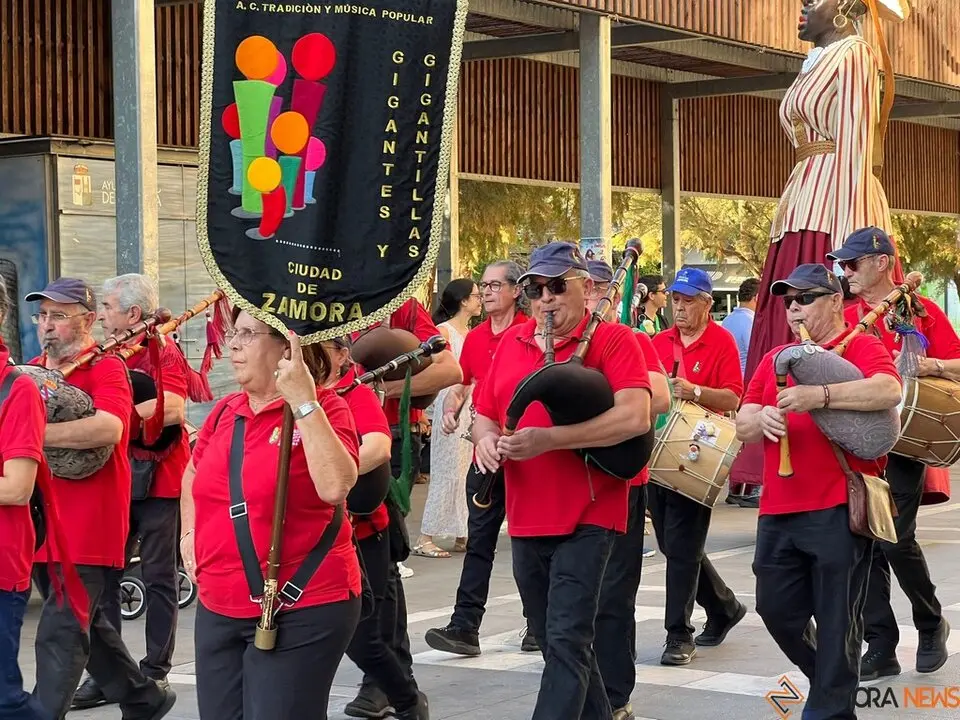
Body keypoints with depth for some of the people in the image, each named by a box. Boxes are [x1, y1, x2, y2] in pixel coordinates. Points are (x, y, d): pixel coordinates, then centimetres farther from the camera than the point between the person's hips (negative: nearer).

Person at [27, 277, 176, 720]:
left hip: (88, 529, -8)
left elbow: (109, 428, -29)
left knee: (58, 635, -9)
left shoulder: (106, 369, -11)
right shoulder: (31, 373, 11)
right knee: (86, 624, 20)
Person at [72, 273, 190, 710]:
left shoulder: (163, 352, -8)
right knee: (103, 576, 3)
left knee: (158, 577, 4)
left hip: (158, 481, -6)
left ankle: (155, 671, 13)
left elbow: (173, 410, -23)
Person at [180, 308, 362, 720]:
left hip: (302, 612, -7)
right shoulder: (225, 413, 8)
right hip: (218, 610, 7)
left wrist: (303, 402, -26)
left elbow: (334, 486, -29)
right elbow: (193, 474, 29)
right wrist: (189, 533, 15)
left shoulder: (324, 409, -10)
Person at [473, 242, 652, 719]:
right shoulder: (511, 343, 11)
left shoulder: (612, 340, -7)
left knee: (566, 642, -12)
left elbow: (636, 417, -20)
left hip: (586, 519, -6)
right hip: (526, 522, 7)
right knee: (556, 644, 16)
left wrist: (547, 439, -24)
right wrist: (486, 439, -7)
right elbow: (484, 415, 19)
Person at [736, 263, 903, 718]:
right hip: (778, 511, 6)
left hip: (838, 510, -6)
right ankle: (829, 679, 34)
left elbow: (889, 391, -22)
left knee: (836, 618, -1)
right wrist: (761, 420, -11)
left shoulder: (860, 347, -1)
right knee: (776, 609, 12)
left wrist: (819, 395, -32)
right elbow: (742, 425, 13)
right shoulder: (775, 359, 16)